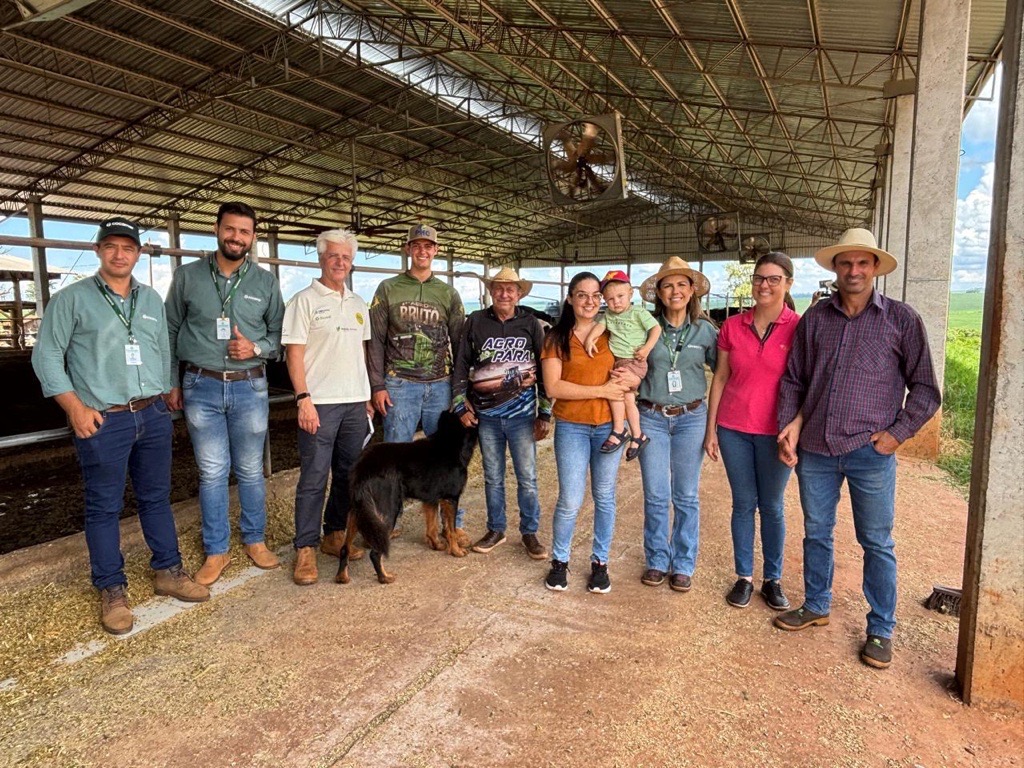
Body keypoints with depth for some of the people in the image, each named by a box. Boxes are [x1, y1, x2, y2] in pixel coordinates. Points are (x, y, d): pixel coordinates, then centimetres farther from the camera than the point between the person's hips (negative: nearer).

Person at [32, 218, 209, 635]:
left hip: (154, 416, 4)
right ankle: (112, 591, 15)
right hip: (103, 421, -4)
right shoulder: (72, 299, -1)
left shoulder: (152, 300, 13)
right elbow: (46, 355, -2)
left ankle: (168, 572, 25)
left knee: (157, 498, 13)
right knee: (104, 507, 4)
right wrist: (75, 407, -9)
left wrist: (164, 401, 13)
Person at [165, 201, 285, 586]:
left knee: (251, 470, 9)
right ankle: (216, 552, 18)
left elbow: (279, 333, 8)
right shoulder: (187, 276, 3)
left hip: (250, 386, 0)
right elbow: (169, 331, 8)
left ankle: (255, 541, 26)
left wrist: (256, 348, -12)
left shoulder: (266, 282, 3)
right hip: (201, 387, 0)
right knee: (212, 473, 5)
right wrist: (171, 383, 6)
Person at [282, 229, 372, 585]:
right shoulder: (304, 300, -3)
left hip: (355, 402, 6)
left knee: (348, 474, 11)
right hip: (320, 403, -6)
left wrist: (367, 395, 14)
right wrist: (303, 398, -16)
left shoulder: (357, 303, 15)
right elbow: (294, 353, -8)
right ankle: (305, 549, 7)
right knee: (314, 478, -3)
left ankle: (335, 535, 26)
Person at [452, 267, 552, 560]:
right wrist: (461, 406, 1)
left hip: (521, 412, -1)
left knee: (527, 478, 3)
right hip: (486, 414, 1)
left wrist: (545, 414, 1)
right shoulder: (476, 322, 2)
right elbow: (461, 365, 6)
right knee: (492, 477, 12)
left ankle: (530, 532, 19)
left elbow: (544, 370, 3)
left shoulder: (530, 324, 1)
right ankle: (495, 530, 28)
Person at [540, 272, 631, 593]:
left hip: (609, 426, 2)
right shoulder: (556, 337, -2)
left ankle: (600, 562, 28)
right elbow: (553, 387, -11)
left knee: (604, 497, 11)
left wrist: (627, 380, -16)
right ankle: (559, 560, 22)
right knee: (570, 501, -2)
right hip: (571, 428, -2)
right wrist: (602, 390, -16)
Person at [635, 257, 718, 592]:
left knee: (686, 497, 8)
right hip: (651, 417, 0)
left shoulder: (705, 330, 1)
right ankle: (657, 560, 23)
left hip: (691, 417, 0)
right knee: (655, 496, 5)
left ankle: (683, 564, 23)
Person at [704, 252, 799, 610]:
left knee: (772, 507, 11)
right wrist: (711, 429, 4)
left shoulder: (799, 329, -7)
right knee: (743, 504, 12)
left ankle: (773, 579, 27)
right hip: (734, 429, 2)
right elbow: (719, 379, 5)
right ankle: (744, 576, 25)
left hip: (775, 432, -2)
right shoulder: (732, 326, 1)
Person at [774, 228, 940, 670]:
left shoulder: (901, 320, -1)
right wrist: (789, 425, -1)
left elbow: (925, 388, 3)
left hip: (870, 452, -3)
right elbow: (793, 379, 11)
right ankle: (816, 607, 35)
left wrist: (897, 433, -6)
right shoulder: (814, 319, 6)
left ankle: (881, 631, 24)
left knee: (877, 543, 8)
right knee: (816, 533, 16)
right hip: (815, 450, 3)